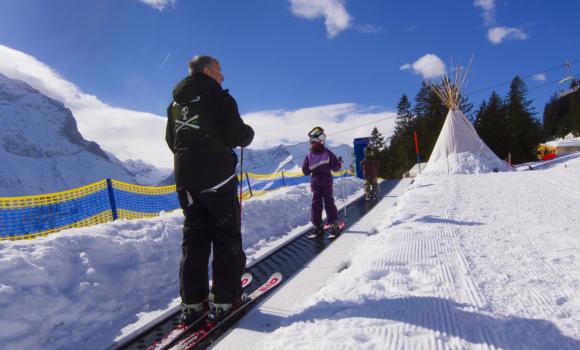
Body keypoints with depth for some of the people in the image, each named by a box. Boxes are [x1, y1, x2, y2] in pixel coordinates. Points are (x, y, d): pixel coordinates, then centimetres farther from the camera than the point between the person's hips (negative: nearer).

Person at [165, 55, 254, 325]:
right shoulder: (218, 97, -5)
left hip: (185, 178, 6)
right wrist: (249, 133, 9)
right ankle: (224, 299, 3)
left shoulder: (176, 103, 15)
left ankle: (191, 302, 12)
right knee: (226, 236, 2)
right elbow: (237, 135, -12)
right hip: (217, 176, -6)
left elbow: (171, 141, 20)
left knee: (193, 236, 10)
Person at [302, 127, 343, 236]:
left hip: (315, 182, 1)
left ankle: (317, 226, 6)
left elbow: (305, 171, -1)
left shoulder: (309, 155, -6)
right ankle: (334, 224, 6)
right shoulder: (327, 153, -11)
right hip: (327, 181, -1)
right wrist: (340, 162, 13)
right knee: (329, 202, 6)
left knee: (316, 202, 6)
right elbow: (336, 167, -7)